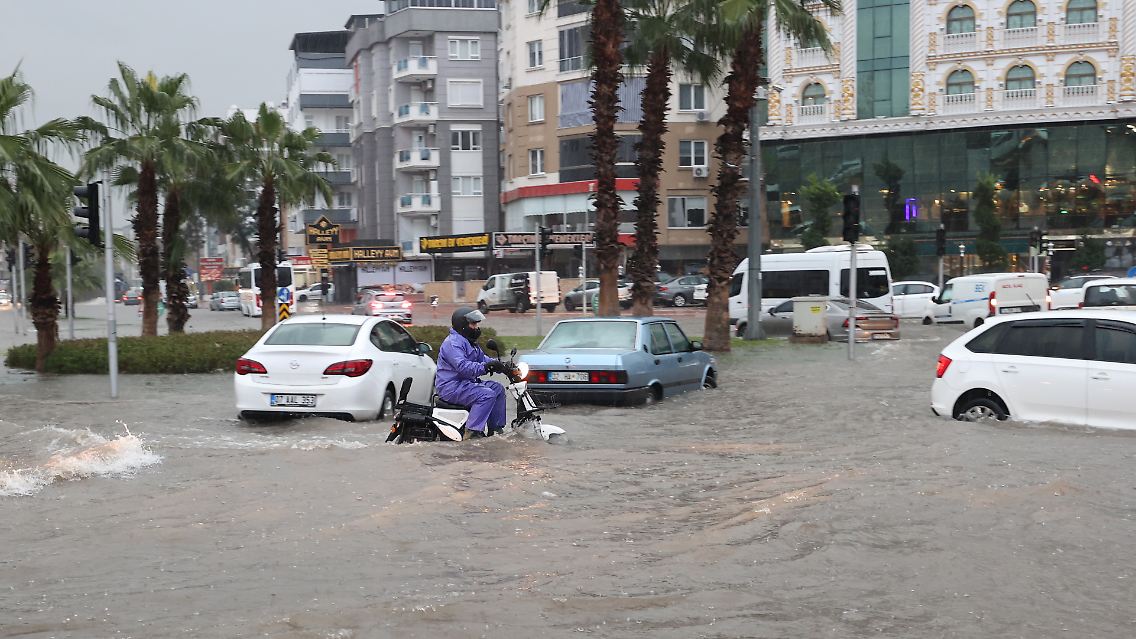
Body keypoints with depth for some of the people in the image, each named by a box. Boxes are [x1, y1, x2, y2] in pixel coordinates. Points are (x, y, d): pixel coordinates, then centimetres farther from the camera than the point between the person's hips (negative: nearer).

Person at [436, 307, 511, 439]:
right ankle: (471, 432, -31)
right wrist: (485, 367, -40)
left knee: (498, 389, 7)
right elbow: (462, 366, -32)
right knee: (487, 394, -26)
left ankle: (495, 429, 6)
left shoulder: (469, 342, 20)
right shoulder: (453, 343, -17)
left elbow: (482, 358, 20)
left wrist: (500, 365, 2)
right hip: (451, 387, -11)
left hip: (466, 382, 11)